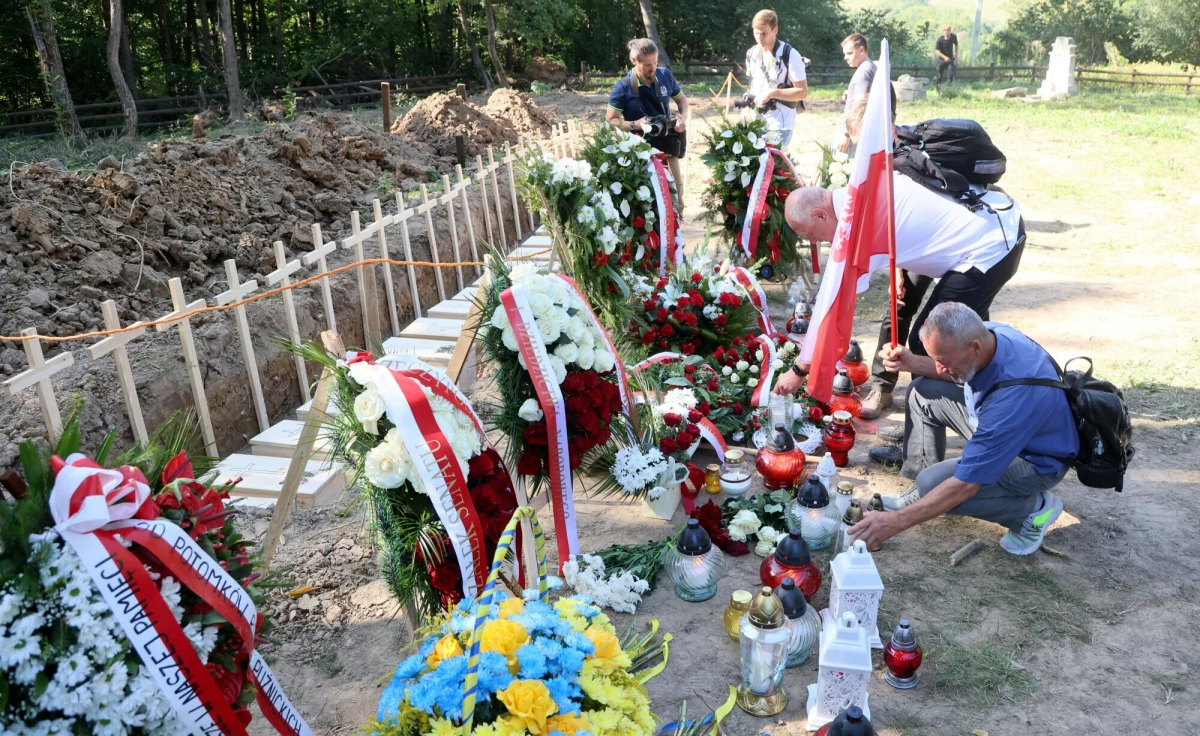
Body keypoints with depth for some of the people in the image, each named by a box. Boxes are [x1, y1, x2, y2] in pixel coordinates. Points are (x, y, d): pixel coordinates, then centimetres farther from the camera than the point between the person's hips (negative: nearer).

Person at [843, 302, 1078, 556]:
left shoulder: (1013, 393, -41)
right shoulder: (985, 334, -19)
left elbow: (966, 485, -35)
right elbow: (956, 372, 8)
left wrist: (897, 522, -32)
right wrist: (913, 363, -13)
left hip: (1035, 457, -8)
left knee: (932, 483, -24)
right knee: (923, 391, 1)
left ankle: (1034, 507, -2)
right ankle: (925, 493, 10)